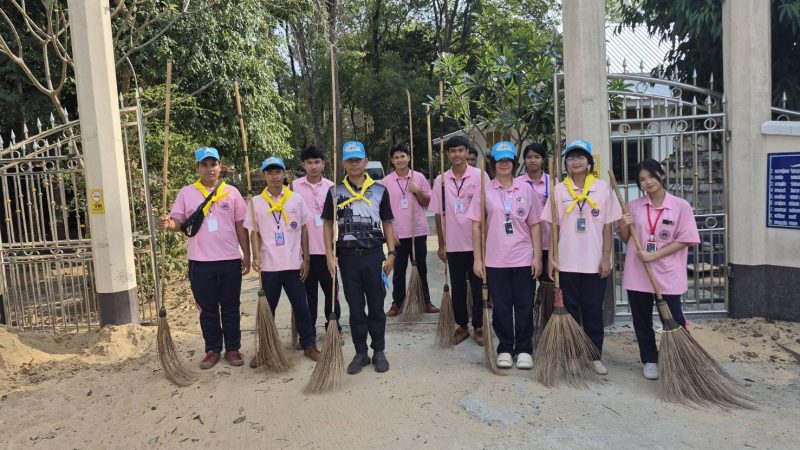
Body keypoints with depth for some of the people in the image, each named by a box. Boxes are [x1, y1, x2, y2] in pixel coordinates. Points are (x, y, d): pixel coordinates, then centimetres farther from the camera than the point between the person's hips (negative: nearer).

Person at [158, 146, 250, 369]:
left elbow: (241, 226, 5)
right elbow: (178, 222, 2)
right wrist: (168, 224, -23)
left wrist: (246, 256, 4)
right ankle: (212, 350, 22)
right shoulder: (186, 193, 3)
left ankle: (233, 348, 21)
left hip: (230, 260, 0)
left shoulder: (231, 192, 4)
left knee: (230, 308, 9)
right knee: (207, 309, 9)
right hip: (200, 263, 0)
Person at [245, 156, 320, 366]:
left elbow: (303, 230, 5)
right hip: (269, 265, 0)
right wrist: (256, 257, -11)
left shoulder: (296, 199, 2)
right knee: (267, 308, 11)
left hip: (294, 263, 0)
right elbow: (254, 233, 3)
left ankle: (309, 345, 20)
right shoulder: (256, 202, 1)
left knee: (301, 306, 7)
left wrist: (306, 259, 1)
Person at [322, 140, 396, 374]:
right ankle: (360, 353, 21)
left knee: (376, 307, 8)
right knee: (355, 308, 9)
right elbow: (328, 225, 6)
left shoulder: (379, 191, 4)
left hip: (374, 254, 0)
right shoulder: (335, 192, 4)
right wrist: (330, 256, -3)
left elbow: (387, 223, 7)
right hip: (348, 256, 1)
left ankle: (379, 352, 21)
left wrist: (391, 253, -1)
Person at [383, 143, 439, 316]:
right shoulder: (386, 181, 1)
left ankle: (426, 301, 20)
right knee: (399, 270, 7)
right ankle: (397, 303, 17)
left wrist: (417, 191, -12)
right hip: (398, 233, -1)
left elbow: (427, 203, 6)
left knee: (421, 267, 10)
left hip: (419, 231, 1)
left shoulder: (419, 177, 3)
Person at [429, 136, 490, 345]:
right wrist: (441, 244, 5)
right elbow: (438, 214, 6)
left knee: (478, 286, 6)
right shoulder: (441, 180, 3)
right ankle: (462, 326, 25)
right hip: (453, 244, 2)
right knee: (457, 288, 11)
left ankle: (478, 326, 21)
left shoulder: (480, 176, -3)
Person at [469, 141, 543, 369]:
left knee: (524, 306, 7)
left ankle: (524, 349, 21)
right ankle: (505, 349, 23)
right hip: (495, 260, 0)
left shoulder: (526, 189, 5)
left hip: (523, 259, 1)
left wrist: (537, 257, -1)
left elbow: (535, 225, 5)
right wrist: (478, 259, -3)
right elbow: (476, 226, 1)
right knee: (501, 307, 8)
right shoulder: (485, 191, 2)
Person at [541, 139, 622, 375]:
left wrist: (606, 258, -3)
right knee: (569, 310, 8)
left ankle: (595, 356, 21)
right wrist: (551, 258, -1)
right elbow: (554, 227, 3)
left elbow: (607, 226, 1)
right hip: (566, 262, 1)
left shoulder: (602, 188, 1)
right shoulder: (558, 190, 2)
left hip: (594, 262, 0)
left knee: (593, 310, 8)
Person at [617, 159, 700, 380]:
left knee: (674, 321, 5)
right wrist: (623, 227, -9)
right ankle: (650, 360, 27)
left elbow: (684, 240, -7)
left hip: (667, 275, -3)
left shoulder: (681, 206, -3)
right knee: (642, 320, 11)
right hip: (637, 274, 3)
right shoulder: (633, 206, 5)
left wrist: (654, 255, -16)